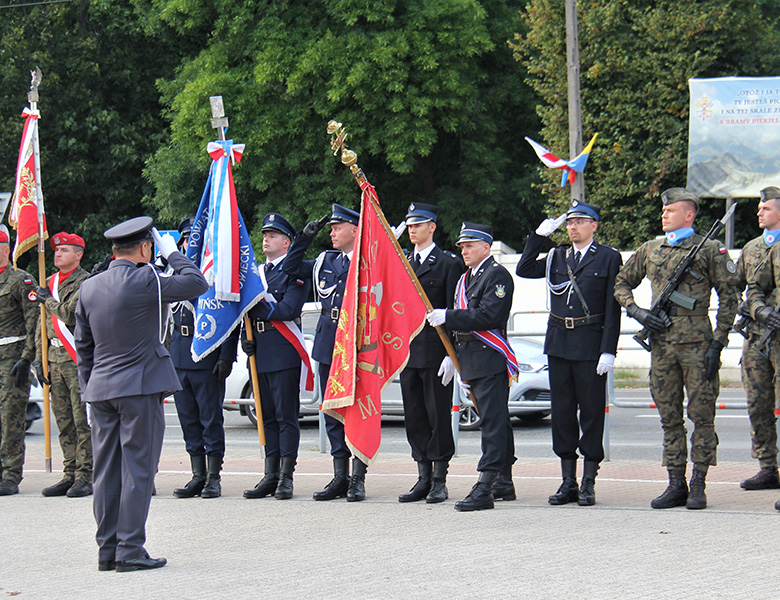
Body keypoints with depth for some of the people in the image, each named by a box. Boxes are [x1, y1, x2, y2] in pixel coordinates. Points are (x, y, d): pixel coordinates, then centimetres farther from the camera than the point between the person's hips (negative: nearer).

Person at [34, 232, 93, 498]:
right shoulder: (51, 283, 17)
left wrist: (48, 300, -5)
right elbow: (43, 322, 21)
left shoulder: (85, 282, -6)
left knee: (83, 420, -6)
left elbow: (70, 314, -21)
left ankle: (85, 476, -4)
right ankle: (70, 474, 13)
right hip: (55, 358, 7)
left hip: (79, 358, -7)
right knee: (64, 421, 8)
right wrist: (39, 358, 15)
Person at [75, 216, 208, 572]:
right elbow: (197, 284, -4)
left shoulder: (89, 287, 9)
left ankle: (107, 550, 12)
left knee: (106, 471, 9)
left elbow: (83, 346, 14)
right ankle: (130, 550, -4)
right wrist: (172, 253, 9)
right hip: (140, 387, -6)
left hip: (100, 388, 6)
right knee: (138, 468, -3)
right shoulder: (145, 281, -12)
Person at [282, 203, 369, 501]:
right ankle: (340, 477, 16)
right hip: (327, 345, 7)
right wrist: (304, 238, 13)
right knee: (333, 412, 9)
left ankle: (358, 479, 3)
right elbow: (291, 267, 22)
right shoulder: (326, 261, 14)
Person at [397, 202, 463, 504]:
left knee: (438, 414, -2)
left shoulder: (449, 263, -2)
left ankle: (440, 480, 3)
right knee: (414, 416, 8)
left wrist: (451, 354, -12)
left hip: (435, 350, -6)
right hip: (407, 350, 6)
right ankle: (424, 477, 14)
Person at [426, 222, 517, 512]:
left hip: (490, 359, -10)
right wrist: (453, 356, 17)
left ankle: (484, 488, -16)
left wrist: (448, 316, -18)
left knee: (493, 422, -11)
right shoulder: (466, 278, 20)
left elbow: (487, 316, -21)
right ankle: (504, 483, 23)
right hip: (471, 358, 10)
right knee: (496, 421, 16)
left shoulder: (497, 275, -10)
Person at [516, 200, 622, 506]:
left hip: (590, 345, -5)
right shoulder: (556, 257, 13)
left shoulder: (608, 258, -1)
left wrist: (608, 351, -11)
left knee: (591, 412, 0)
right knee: (562, 412, 6)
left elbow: (613, 308, -5)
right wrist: (539, 236, 0)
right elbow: (524, 270, 6)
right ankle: (568, 483, 13)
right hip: (558, 343, 5)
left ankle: (588, 484, 6)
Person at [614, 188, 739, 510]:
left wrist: (718, 342, -7)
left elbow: (729, 296, -1)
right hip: (661, 343, 4)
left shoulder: (709, 250, 1)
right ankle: (676, 485, 11)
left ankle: (698, 486, 3)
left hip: (697, 343, -4)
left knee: (702, 416, -2)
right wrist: (637, 312, 4)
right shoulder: (649, 250, 13)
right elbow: (621, 283, 22)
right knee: (669, 419, 6)